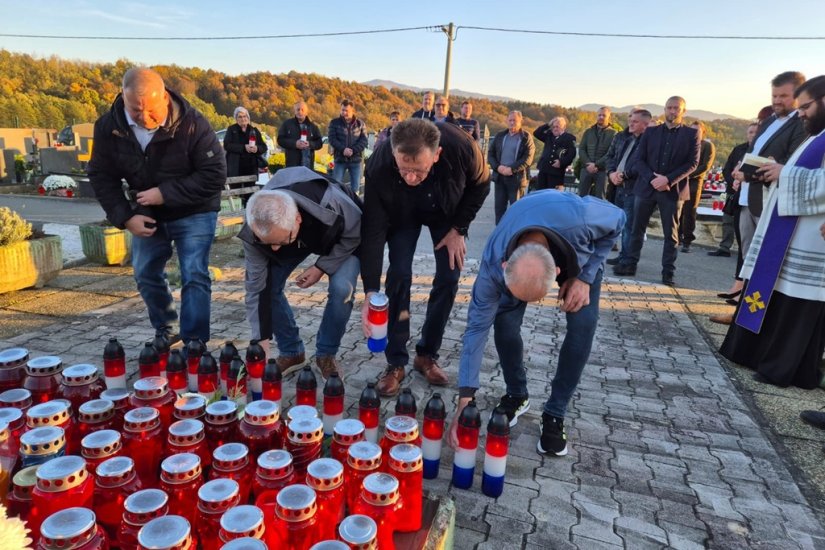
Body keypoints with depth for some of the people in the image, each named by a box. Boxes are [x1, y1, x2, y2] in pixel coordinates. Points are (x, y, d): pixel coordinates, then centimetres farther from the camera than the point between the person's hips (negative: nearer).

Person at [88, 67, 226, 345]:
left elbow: (215, 175, -23)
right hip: (147, 214, 5)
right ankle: (166, 332, 33)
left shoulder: (192, 123, -24)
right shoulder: (108, 126, -12)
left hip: (193, 211, -5)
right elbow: (101, 176, -2)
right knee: (146, 276, 13)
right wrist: (125, 217, -13)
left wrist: (166, 194, -26)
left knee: (194, 277, -12)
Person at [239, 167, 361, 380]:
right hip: (299, 239, 3)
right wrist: (262, 341, -25)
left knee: (342, 288, -25)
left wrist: (321, 267, -28)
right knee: (268, 285, -13)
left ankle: (326, 355, -1)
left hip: (341, 238, -2)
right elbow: (256, 286, -25)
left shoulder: (331, 205, -45)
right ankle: (291, 352, 8)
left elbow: (356, 235, -23)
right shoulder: (254, 231, -33)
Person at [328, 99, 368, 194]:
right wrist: (343, 149, -19)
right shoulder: (334, 123, 5)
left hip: (356, 160, 1)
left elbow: (364, 141, -2)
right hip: (340, 159, -1)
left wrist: (353, 150, -16)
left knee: (355, 188, 5)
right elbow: (332, 139, -4)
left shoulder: (360, 124, 6)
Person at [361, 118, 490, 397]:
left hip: (447, 212, 1)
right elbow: (373, 230, -34)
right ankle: (395, 363, 0)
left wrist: (459, 229, -17)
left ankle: (427, 355, 12)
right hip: (402, 215, -1)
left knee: (449, 279, -6)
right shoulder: (378, 167, -39)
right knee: (399, 276, -15)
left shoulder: (461, 147, -38)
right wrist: (371, 291, -40)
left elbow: (481, 184, -15)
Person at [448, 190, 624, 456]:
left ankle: (555, 414, 0)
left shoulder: (581, 217, -45)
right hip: (518, 248, 0)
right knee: (504, 319, -18)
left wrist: (585, 277, -25)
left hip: (581, 254, 0)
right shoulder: (494, 263, -39)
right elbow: (477, 325, -31)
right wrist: (465, 400, -32)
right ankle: (516, 395, 10)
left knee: (583, 323, -18)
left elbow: (618, 220, -20)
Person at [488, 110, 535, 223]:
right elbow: (490, 153, 9)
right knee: (499, 206, 7)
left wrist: (511, 169, -19)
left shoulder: (526, 137, -2)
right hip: (499, 176, 4)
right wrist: (497, 167, -9)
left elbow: (528, 158, -10)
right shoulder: (500, 135, 11)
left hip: (516, 178, -4)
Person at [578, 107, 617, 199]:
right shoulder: (588, 132, 16)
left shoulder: (613, 133, 4)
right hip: (586, 169, 3)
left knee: (600, 198, -2)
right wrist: (588, 164, -8)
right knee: (582, 197, 3)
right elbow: (581, 149, 7)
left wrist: (596, 165, -15)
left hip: (602, 170, -3)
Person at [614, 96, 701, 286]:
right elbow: (638, 159, 3)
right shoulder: (650, 131, 10)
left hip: (673, 190, -2)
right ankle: (629, 264, 18)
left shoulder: (691, 134, 5)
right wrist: (652, 178, -13)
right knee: (637, 229, 8)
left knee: (671, 234, 3)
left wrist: (668, 180, -16)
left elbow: (693, 163, -3)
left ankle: (668, 272, 9)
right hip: (646, 186, 2)